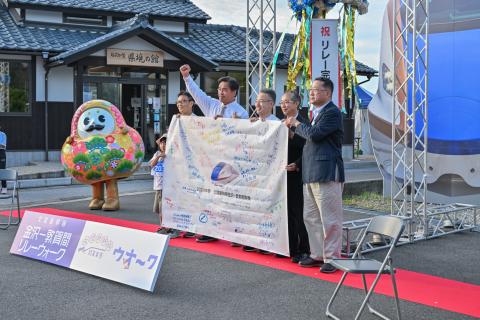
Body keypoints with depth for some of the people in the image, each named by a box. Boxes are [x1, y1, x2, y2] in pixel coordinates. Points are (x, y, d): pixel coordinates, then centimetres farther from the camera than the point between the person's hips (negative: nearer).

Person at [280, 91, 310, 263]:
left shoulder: (302, 123, -9)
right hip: (282, 173, 7)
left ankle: (304, 250, 4)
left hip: (296, 174, -7)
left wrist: (296, 165, -23)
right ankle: (290, 247, 18)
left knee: (298, 213, -3)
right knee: (287, 212, 10)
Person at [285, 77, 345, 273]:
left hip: (326, 174, -10)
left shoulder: (332, 112, -10)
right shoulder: (317, 112, 19)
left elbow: (314, 134, -20)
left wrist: (297, 125, -3)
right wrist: (295, 128, 9)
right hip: (310, 174, 10)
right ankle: (317, 255, 23)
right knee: (310, 218, 14)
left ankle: (331, 258, 6)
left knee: (330, 219, -2)